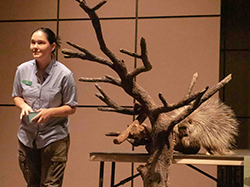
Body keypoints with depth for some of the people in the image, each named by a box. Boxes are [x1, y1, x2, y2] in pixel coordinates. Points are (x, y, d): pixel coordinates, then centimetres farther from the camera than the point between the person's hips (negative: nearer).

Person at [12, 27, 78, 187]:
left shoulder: (64, 74, -13)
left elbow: (71, 107, -5)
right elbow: (16, 96, 12)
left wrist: (50, 112, -21)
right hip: (27, 136, 4)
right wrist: (23, 105, -10)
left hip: (54, 137, -4)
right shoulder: (23, 70, -3)